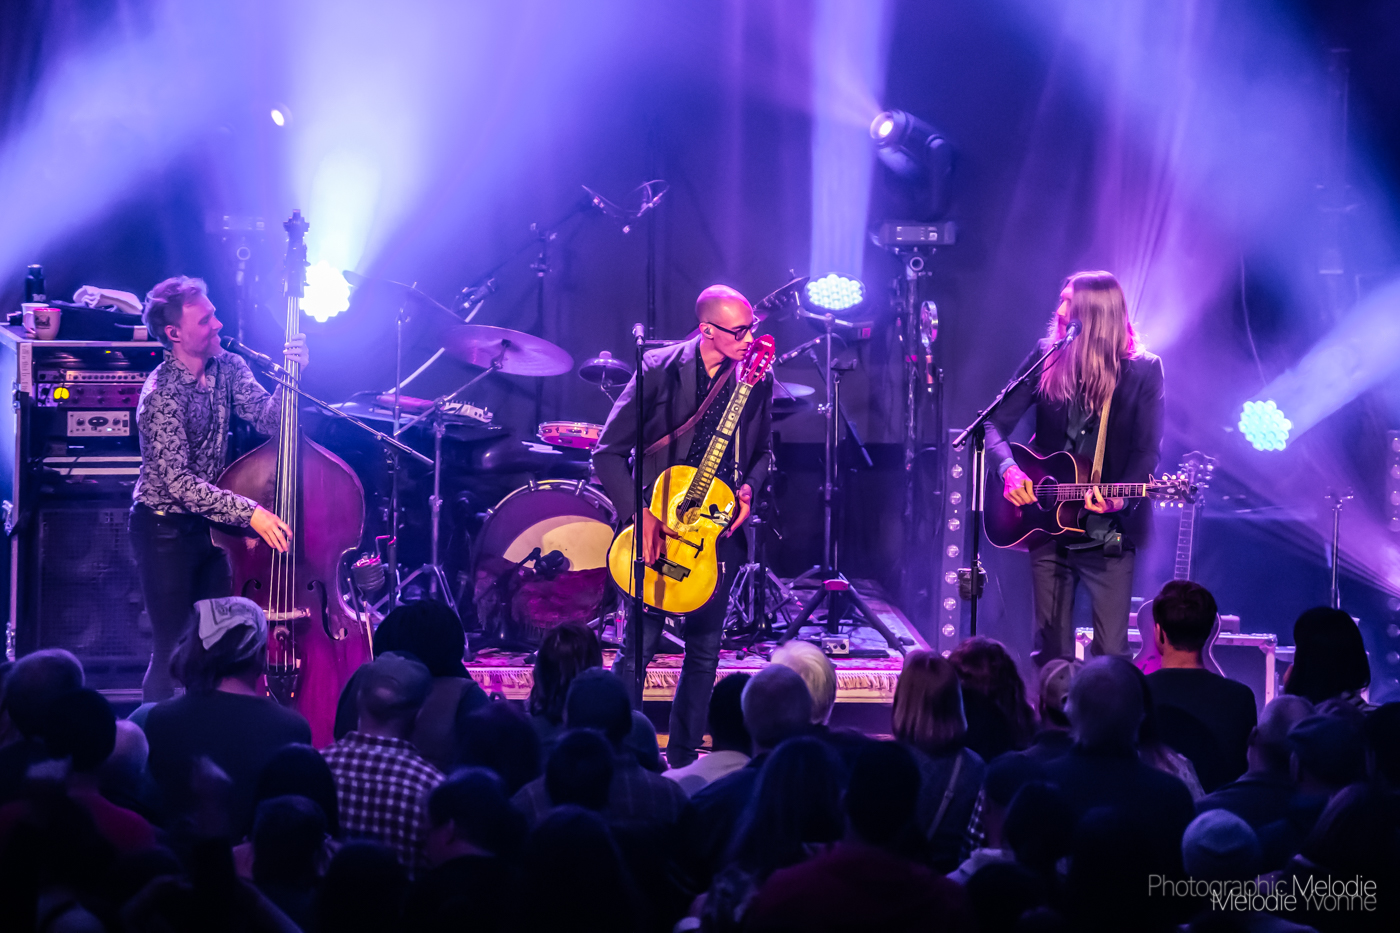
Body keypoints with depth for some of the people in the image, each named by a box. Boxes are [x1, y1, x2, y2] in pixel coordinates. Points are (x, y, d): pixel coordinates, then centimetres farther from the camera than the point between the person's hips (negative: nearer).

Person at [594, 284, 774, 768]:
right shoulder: (659, 370, -10)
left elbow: (762, 451, 16)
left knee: (705, 648, 8)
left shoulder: (758, 380, 1)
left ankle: (682, 759, 20)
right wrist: (641, 514, -16)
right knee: (640, 645, -5)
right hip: (659, 524, -4)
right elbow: (609, 452, -7)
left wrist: (748, 488, -5)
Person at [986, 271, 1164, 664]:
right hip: (1048, 525, 3)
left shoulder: (1143, 371, -4)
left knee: (1111, 656, -8)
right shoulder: (1047, 359, 3)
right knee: (1051, 654, 6)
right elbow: (995, 424, 4)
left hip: (1109, 534, -3)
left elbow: (1148, 452, -7)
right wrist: (1009, 469, -15)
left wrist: (1119, 497, -25)